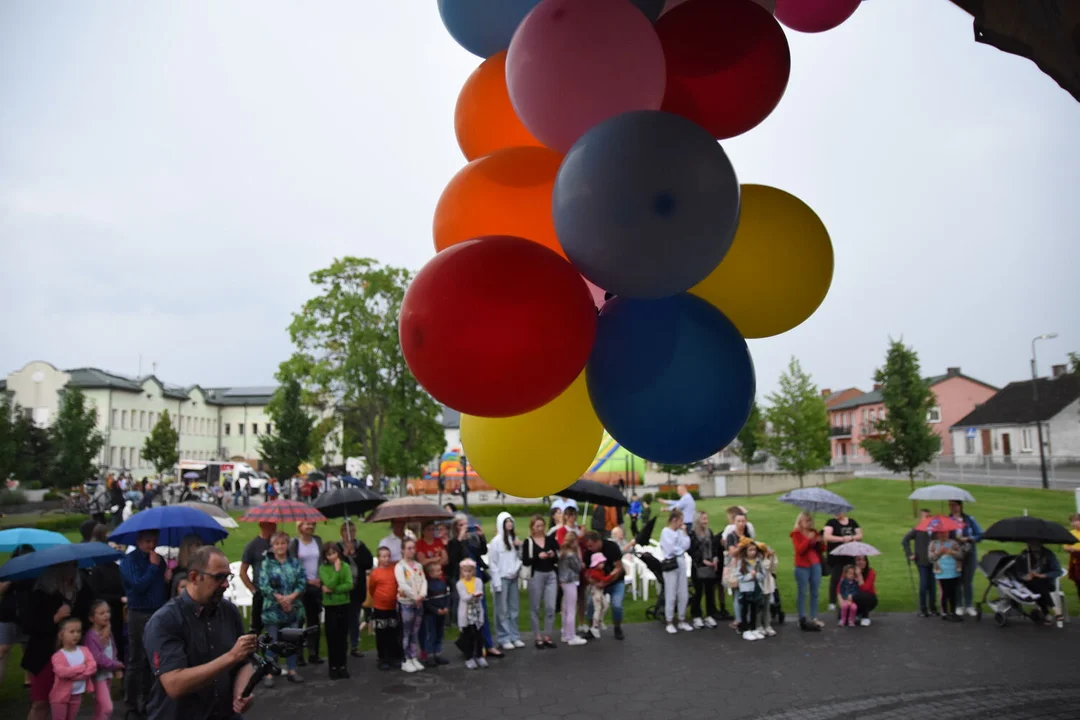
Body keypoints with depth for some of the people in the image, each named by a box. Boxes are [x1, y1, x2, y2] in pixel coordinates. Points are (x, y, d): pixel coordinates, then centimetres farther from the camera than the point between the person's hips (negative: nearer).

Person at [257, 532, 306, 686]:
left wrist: (291, 597, -15)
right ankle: (269, 674, 10)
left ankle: (292, 671, 21)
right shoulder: (266, 564, -2)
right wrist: (280, 599, -16)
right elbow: (264, 586, -10)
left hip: (293, 608, 3)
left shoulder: (295, 562, 6)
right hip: (273, 609, -3)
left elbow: (302, 582, -1)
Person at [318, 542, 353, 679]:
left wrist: (333, 590, -18)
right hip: (330, 606, -1)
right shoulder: (323, 568, -5)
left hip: (344, 605, 1)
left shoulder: (345, 566, -1)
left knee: (343, 637, 7)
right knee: (332, 637, 3)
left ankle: (342, 665, 17)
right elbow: (330, 584, -19)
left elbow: (349, 585, -13)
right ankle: (333, 666, 12)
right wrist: (337, 570, -19)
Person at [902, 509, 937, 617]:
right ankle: (923, 609, 7)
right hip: (922, 561, -3)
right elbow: (905, 541, -6)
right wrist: (910, 554, -10)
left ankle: (932, 608, 20)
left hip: (933, 561, 3)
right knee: (924, 585, -2)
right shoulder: (917, 529, -4)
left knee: (932, 585, 8)